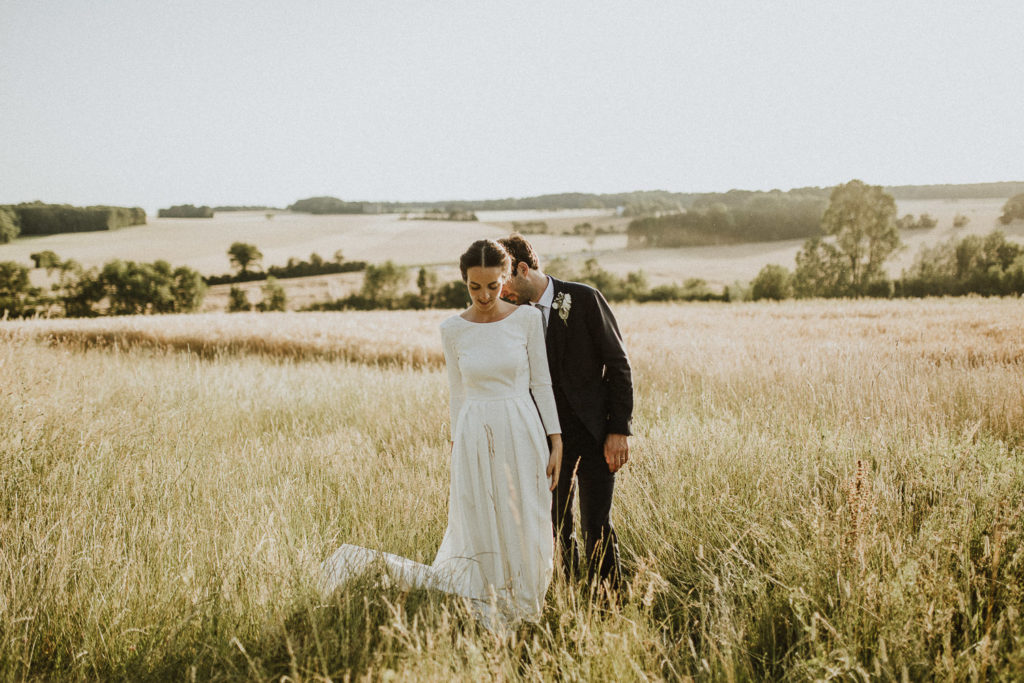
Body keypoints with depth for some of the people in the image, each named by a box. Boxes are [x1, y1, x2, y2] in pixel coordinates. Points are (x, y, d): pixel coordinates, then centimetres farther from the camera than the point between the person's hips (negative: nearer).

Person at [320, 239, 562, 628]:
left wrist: (556, 443, -3)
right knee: (479, 534, 3)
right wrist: (456, 450, 7)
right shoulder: (452, 330, 1)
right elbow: (458, 394, 8)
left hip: (522, 436, 1)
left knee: (524, 533, 7)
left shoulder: (528, 319, -2)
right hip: (475, 440, 0)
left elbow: (541, 383, 1)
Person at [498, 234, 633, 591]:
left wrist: (619, 429, -11)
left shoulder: (584, 299, -7)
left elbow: (618, 364, -6)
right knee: (555, 528, 9)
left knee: (597, 528, -2)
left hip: (593, 432, -4)